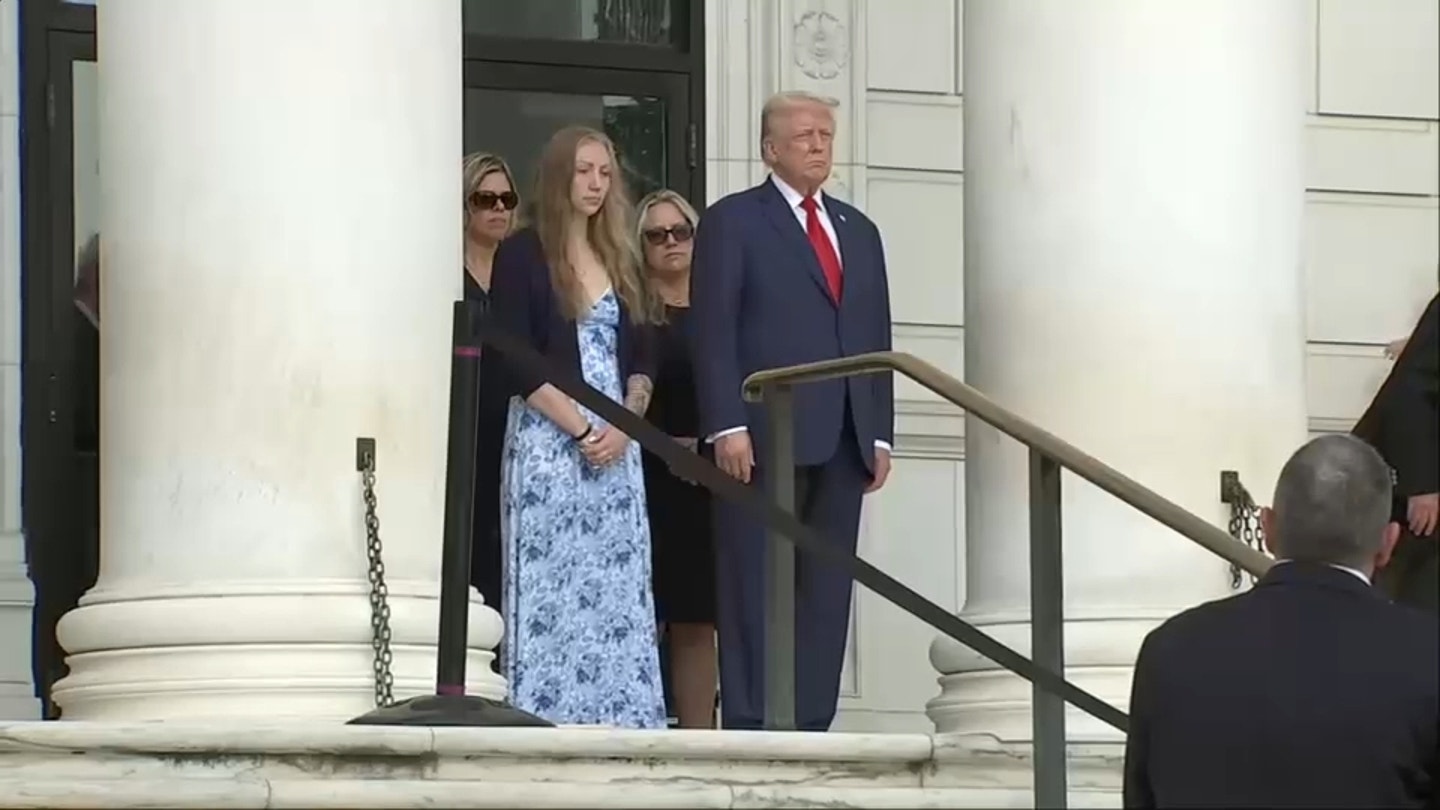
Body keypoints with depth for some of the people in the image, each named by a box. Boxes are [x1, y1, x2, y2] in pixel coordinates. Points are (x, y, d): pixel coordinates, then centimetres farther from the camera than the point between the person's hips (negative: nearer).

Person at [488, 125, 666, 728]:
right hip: (548, 440, -5)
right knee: (550, 589, -9)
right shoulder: (522, 255, 0)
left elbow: (641, 360, 14)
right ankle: (546, 720, -10)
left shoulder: (621, 261, 16)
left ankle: (619, 721, -3)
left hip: (618, 446, 5)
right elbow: (517, 363, -8)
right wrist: (582, 430, -13)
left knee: (619, 591, -1)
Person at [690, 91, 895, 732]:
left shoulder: (859, 232, 21)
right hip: (765, 437, -6)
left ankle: (810, 725, 3)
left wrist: (879, 433, 11)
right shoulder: (733, 221, 3)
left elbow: (877, 340, 19)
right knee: (758, 590, -5)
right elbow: (713, 332, -5)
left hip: (842, 442, 6)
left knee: (826, 595, 2)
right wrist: (727, 425, -14)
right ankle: (750, 727, -5)